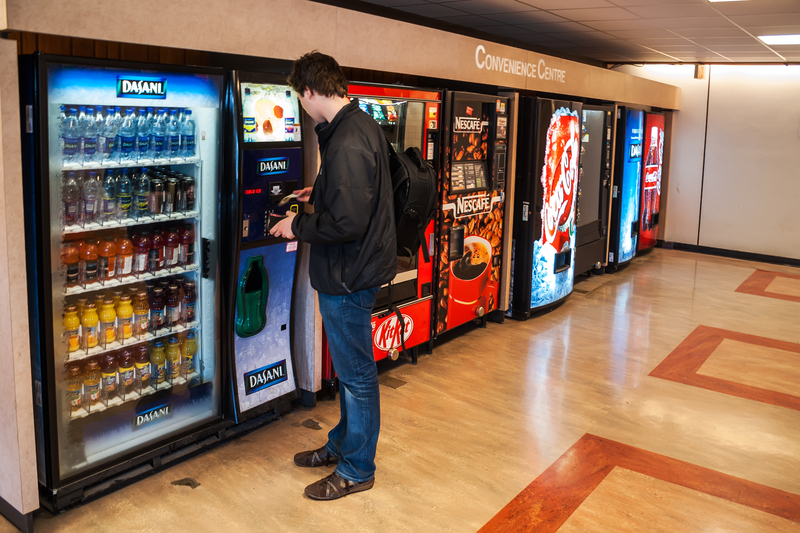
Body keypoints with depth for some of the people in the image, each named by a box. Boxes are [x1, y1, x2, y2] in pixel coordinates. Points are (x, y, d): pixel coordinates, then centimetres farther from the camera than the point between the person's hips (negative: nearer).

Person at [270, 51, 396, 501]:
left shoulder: (347, 143, -24)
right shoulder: (364, 126, 9)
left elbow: (347, 222, -28)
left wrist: (298, 226, -14)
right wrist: (319, 194, 20)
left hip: (348, 277, -10)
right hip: (353, 270, 10)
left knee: (356, 373, 5)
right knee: (350, 368, 22)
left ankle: (357, 470, 22)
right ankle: (342, 445, 40)